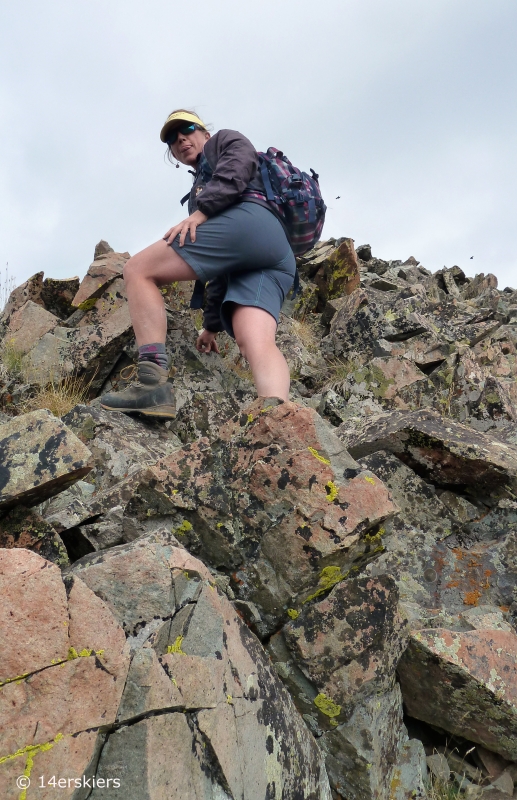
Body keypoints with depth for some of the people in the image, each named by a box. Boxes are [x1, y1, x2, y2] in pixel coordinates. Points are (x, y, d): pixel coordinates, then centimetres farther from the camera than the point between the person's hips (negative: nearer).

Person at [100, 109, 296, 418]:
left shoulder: (226, 141, 28)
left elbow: (239, 168, 0)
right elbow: (220, 265, 36)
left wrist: (200, 211, -11)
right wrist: (212, 324, 30)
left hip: (250, 219, -8)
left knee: (139, 270, -7)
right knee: (257, 343, -20)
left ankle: (154, 384, -25)